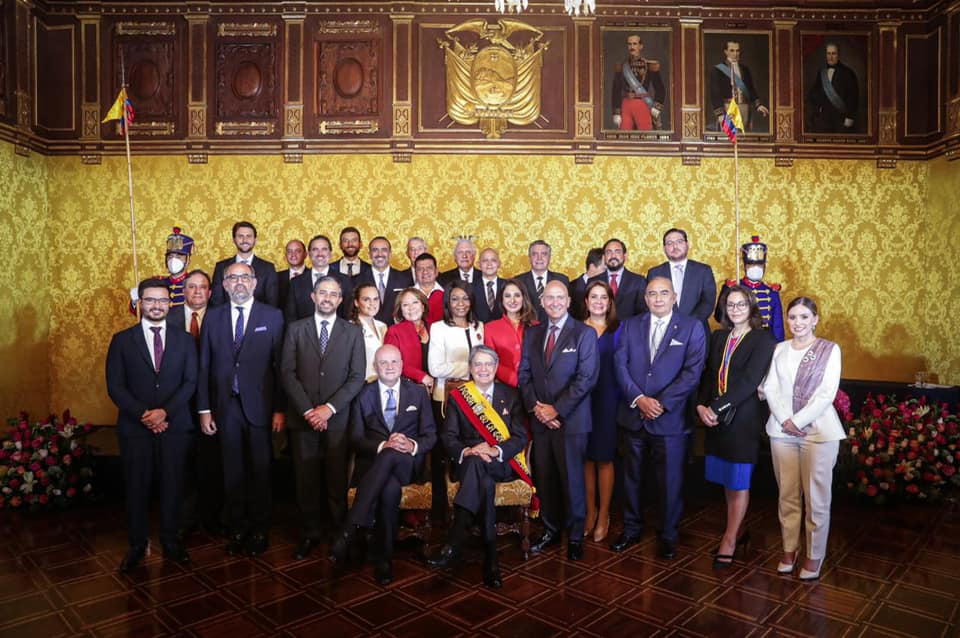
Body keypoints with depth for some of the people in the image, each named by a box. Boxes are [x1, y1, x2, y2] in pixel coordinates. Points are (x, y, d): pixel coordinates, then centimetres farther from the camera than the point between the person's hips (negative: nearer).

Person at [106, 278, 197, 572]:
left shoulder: (184, 339, 5)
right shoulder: (122, 340, 3)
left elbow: (191, 382, -1)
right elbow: (115, 386, -2)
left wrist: (164, 411, -13)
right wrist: (143, 415, -13)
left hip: (175, 426, 1)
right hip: (135, 427, 0)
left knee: (172, 486, 7)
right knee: (136, 488, 7)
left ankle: (170, 542, 22)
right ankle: (136, 546, 23)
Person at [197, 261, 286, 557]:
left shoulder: (272, 316, -1)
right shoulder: (213, 316, 6)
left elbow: (280, 365, -3)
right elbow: (204, 366, 6)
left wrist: (279, 409, -6)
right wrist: (204, 409, 2)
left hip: (259, 405, -2)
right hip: (226, 407, 2)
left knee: (259, 471, 7)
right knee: (232, 472, 11)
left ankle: (259, 530, 23)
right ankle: (236, 529, 26)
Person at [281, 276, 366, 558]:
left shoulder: (353, 332, 6)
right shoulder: (295, 329, 8)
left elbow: (357, 377, -1)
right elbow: (288, 373, 1)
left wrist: (329, 408, -10)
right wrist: (307, 410, -8)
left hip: (337, 418, -1)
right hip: (302, 417, 1)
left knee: (337, 480, 2)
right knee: (305, 479, 6)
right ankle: (310, 533, 21)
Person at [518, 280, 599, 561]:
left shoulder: (584, 333, -4)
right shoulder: (532, 333, 11)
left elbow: (586, 378, -11)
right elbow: (523, 374, 9)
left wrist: (556, 409, -14)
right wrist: (535, 407, -6)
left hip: (570, 420, -4)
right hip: (539, 420, 4)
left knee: (572, 479, 5)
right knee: (545, 479, 11)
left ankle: (575, 536, 21)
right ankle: (550, 530, 27)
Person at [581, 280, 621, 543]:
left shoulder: (618, 329, 3)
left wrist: (624, 399, -7)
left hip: (608, 400, -1)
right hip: (581, 399, 1)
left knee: (604, 457, 4)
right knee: (586, 457, 7)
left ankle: (603, 515, 16)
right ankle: (590, 511, 20)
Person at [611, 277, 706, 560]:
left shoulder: (692, 328, -1)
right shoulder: (630, 326, 7)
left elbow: (692, 372, -9)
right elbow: (620, 365, -1)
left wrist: (661, 403, -15)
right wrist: (638, 399, -13)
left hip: (670, 418, -3)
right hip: (632, 416, 3)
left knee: (670, 481, 8)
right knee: (631, 477, 15)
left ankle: (668, 536, 27)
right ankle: (631, 529, 32)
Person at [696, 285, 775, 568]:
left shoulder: (763, 340, -7)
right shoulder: (718, 337, 11)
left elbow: (749, 382, -15)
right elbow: (709, 375, 8)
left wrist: (717, 408, -18)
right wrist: (702, 406, -8)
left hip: (744, 418, -5)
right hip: (716, 417, 5)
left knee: (739, 482, 4)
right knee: (728, 481, 12)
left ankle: (729, 542, 12)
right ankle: (739, 532, 27)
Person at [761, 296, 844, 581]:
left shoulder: (829, 349, 0)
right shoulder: (779, 349, 10)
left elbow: (827, 393, -7)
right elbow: (770, 388, 5)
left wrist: (798, 421, -12)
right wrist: (785, 420, -9)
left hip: (818, 431, -3)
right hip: (782, 430, 3)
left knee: (816, 497, 1)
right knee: (787, 495, 9)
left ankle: (815, 554, 16)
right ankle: (789, 548, 22)